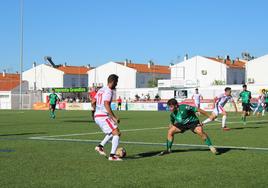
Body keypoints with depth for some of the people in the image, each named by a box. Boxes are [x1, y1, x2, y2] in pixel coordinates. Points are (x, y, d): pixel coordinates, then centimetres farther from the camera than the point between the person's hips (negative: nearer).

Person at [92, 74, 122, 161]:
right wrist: (114, 117, -23)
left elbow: (93, 103, 19)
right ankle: (112, 155, -13)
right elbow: (107, 106, -25)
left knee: (112, 133, 22)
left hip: (97, 116, 10)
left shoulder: (101, 90, 15)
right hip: (104, 116, -10)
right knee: (116, 133, -8)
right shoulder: (108, 91, -13)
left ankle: (100, 146, 11)